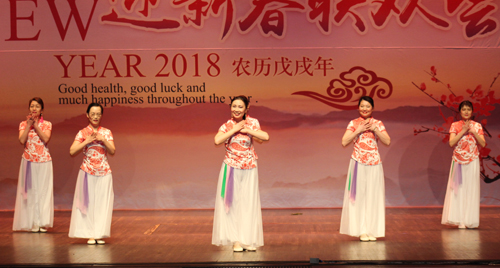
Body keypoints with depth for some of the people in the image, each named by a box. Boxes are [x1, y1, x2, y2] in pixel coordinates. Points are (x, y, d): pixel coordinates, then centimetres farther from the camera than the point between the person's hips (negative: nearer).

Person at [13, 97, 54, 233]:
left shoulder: (47, 124, 5)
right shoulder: (23, 124, 6)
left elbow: (46, 139, -13)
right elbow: (22, 140, -9)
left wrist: (35, 125, -10)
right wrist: (29, 125, -9)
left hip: (44, 161, 0)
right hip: (28, 161, 1)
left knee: (43, 190, -2)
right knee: (30, 190, 0)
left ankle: (43, 223, 2)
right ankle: (33, 222, 4)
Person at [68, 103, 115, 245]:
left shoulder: (106, 132, 7)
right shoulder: (82, 133, 1)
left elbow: (112, 151, -1)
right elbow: (72, 151, -8)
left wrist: (103, 140, -13)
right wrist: (87, 141, -14)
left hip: (104, 173, 1)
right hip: (87, 173, -1)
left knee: (102, 203, 0)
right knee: (88, 202, -1)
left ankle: (99, 234, 5)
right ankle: (90, 234, 3)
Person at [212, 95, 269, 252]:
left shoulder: (252, 123, 0)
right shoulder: (227, 126, -2)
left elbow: (265, 137, -16)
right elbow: (217, 141, -21)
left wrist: (246, 130, -15)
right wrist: (235, 129, -17)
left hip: (249, 169, 1)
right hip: (231, 169, 0)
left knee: (249, 204, 3)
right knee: (232, 203, -1)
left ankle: (249, 240, 11)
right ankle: (236, 240, 4)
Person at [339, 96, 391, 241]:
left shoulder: (378, 123, 6)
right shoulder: (353, 123, 4)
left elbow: (387, 142, -4)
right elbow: (344, 142, -5)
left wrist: (374, 129, -11)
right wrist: (358, 131, -11)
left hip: (374, 164, 1)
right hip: (358, 163, -1)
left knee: (373, 196, 1)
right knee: (359, 195, -2)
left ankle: (372, 230, 7)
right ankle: (361, 230, 3)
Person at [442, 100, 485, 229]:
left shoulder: (477, 126, 6)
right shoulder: (455, 125, 4)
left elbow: (483, 144, -2)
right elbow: (451, 143, -8)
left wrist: (473, 131, -12)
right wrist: (463, 131, -13)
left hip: (472, 161, 0)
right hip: (458, 161, 0)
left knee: (471, 189, 0)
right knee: (458, 189, -3)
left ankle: (470, 220, 5)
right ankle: (459, 220, -2)